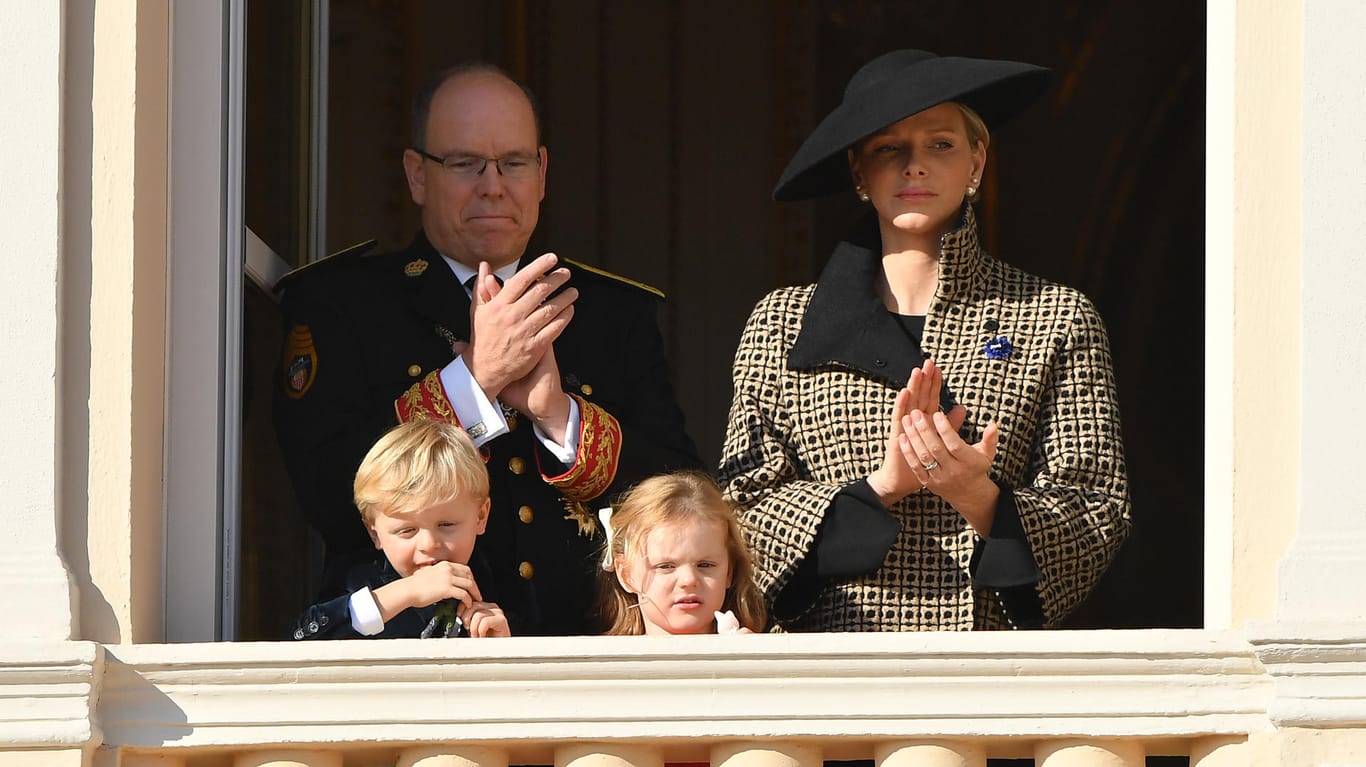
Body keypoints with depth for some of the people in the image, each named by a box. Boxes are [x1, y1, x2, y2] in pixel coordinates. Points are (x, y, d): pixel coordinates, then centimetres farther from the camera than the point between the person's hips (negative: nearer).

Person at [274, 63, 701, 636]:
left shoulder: (618, 312, 17)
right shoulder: (334, 302, 8)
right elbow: (330, 502, -5)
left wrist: (560, 416, -5)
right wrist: (475, 376, -8)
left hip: (585, 647, 2)